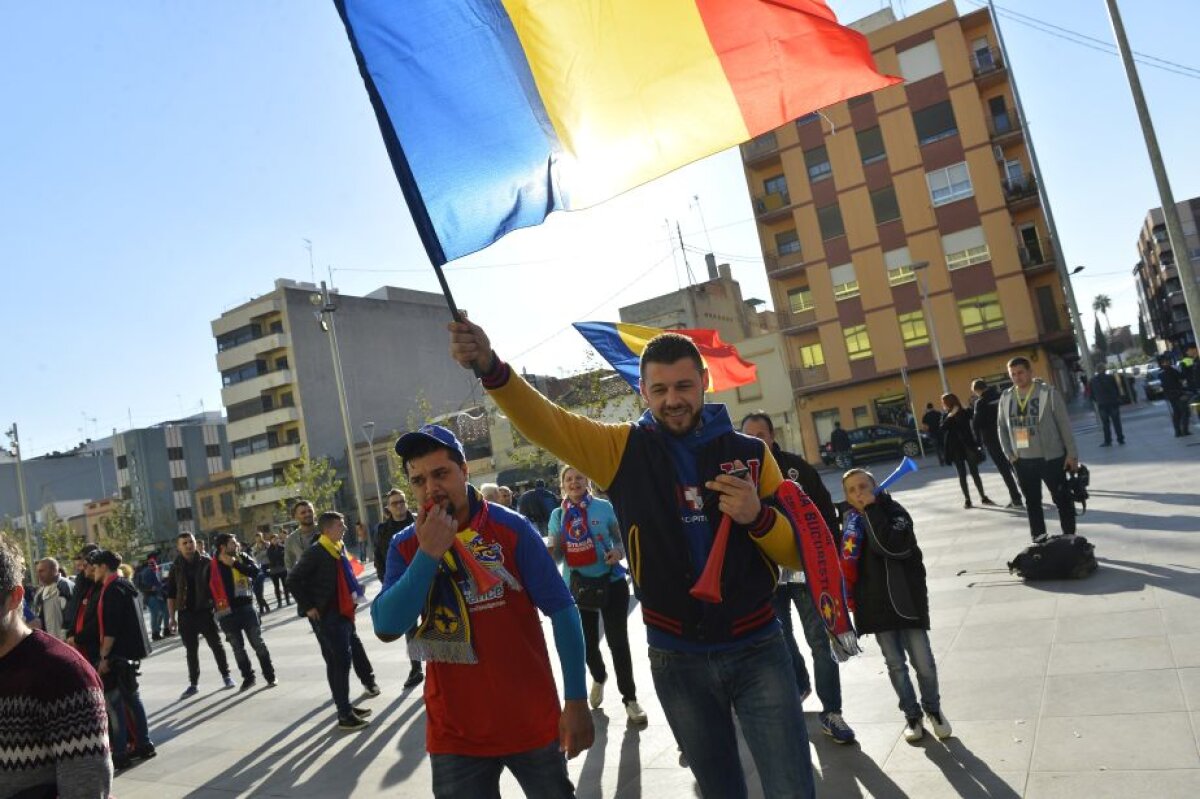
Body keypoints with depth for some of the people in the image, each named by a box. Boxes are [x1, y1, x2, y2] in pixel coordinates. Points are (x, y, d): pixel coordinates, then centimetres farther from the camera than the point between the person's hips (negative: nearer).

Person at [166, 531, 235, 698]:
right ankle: (193, 684, 19)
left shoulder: (206, 563, -1)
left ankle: (226, 675, 18)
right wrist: (172, 617, 2)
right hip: (186, 614, 2)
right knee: (191, 651, 10)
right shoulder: (176, 567, 3)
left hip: (205, 611, -2)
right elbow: (171, 595, 6)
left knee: (216, 645, 4)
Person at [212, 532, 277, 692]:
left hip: (246, 607, 1)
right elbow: (209, 589, 1)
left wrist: (235, 564, -17)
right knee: (238, 647, 11)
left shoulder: (242, 558, 2)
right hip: (226, 613, 0)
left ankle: (270, 676, 15)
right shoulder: (212, 565, -3)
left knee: (258, 643, 5)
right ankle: (248, 678, 27)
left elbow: (255, 571, -14)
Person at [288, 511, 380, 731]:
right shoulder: (315, 552, -16)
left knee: (349, 656, 16)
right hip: (326, 616, -8)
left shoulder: (339, 547, 9)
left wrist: (352, 599, 13)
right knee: (338, 661, -5)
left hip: (343, 612, 8)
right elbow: (293, 580, -17)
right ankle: (344, 715, 2)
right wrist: (308, 607, -15)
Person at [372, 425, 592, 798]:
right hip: (454, 734, 2)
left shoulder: (512, 528, -11)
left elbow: (562, 611, -9)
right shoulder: (405, 547, -2)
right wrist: (428, 554, -22)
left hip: (532, 723, -1)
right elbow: (387, 627, -13)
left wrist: (576, 701, -11)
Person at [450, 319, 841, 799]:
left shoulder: (749, 453, -4)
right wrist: (490, 367, -37)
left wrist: (758, 517, -21)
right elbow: (544, 422, -19)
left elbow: (797, 553, 0)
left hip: (757, 650, 0)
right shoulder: (623, 450, -5)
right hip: (676, 659, 1)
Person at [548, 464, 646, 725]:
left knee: (618, 641, 0)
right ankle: (598, 678, 45)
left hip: (611, 582, -2)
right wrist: (551, 548, -19)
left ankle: (630, 699, 15)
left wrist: (619, 552, -19)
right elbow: (555, 554, 4)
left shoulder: (603, 507, -4)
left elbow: (621, 538, 2)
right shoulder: (557, 515, 1)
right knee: (587, 641, 13)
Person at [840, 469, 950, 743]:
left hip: (905, 599, -3)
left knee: (923, 662, 3)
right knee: (895, 664, 11)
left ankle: (933, 708, 29)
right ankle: (912, 714, 29)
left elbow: (893, 546, -29)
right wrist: (852, 598, 11)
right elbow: (848, 561, 14)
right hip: (876, 604, 3)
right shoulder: (850, 520, 3)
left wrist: (872, 509, -25)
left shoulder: (894, 511, -11)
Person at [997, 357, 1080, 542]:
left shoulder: (1048, 392, -9)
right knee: (1032, 502, 14)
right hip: (1022, 460, 4)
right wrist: (1009, 453, 3)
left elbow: (1064, 424, -8)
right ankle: (1039, 540, 26)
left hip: (1051, 457, -4)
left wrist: (1071, 453, -8)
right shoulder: (1006, 397, 2)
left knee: (1062, 499, 6)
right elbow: (1001, 427, 9)